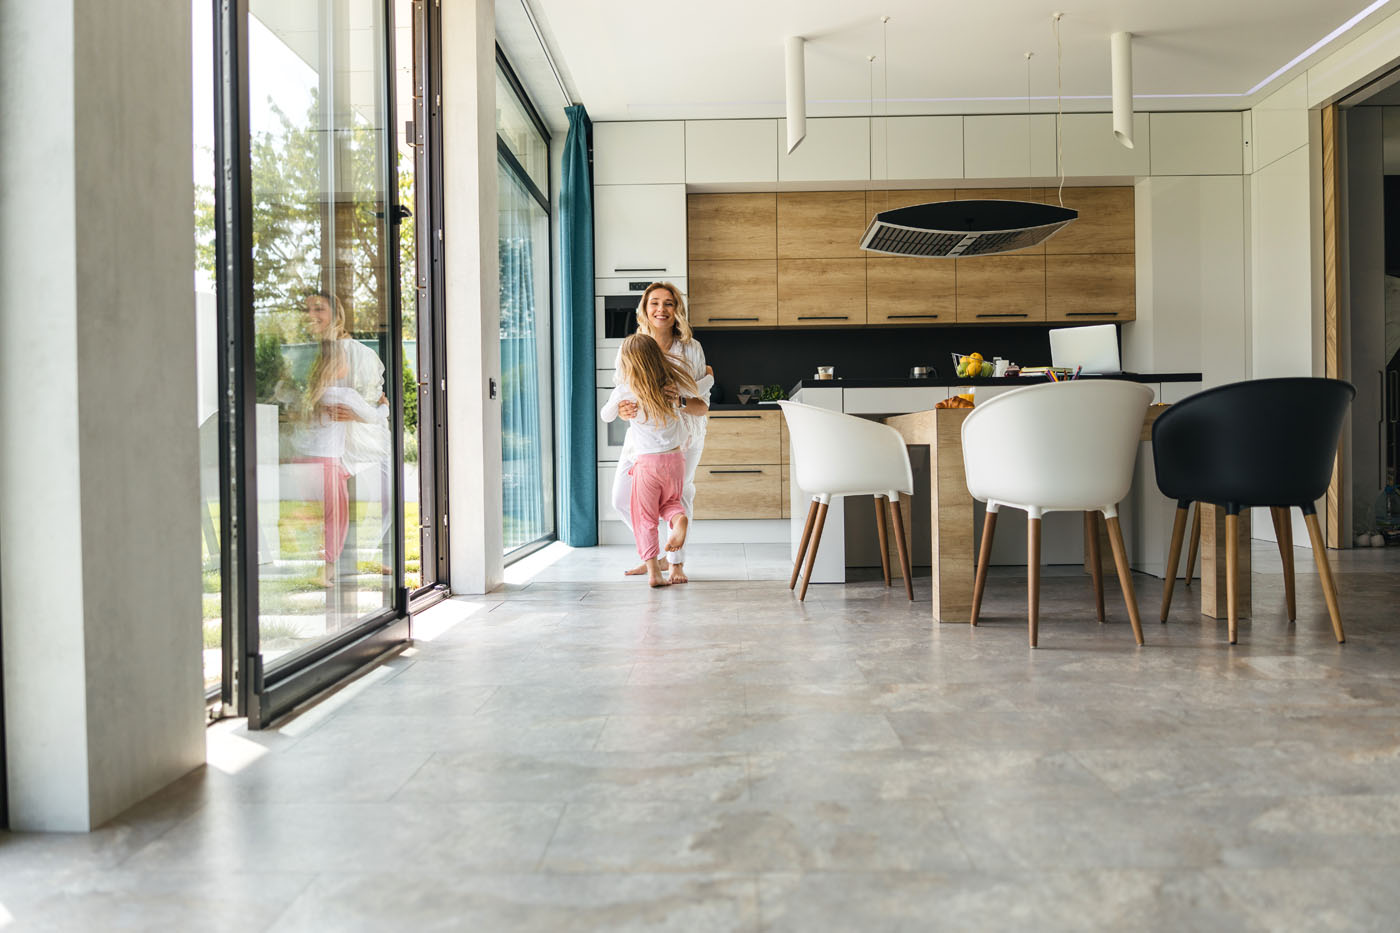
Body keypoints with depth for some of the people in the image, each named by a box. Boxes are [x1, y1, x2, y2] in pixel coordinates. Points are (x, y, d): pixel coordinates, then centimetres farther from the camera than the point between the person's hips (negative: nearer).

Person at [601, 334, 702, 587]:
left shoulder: (623, 391, -6)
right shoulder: (672, 383, 0)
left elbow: (606, 416, 13)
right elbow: (696, 391, 21)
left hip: (646, 462, -3)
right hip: (675, 458, 3)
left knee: (644, 517, 8)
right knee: (669, 502, 26)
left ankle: (653, 570, 2)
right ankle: (679, 518, -8)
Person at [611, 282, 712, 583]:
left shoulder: (691, 349, -16)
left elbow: (703, 406, -15)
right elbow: (622, 395, -8)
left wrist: (680, 403, -36)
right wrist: (623, 410, -32)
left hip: (683, 432, -2)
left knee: (677, 494, -9)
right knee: (622, 498, 2)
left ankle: (677, 562, 13)